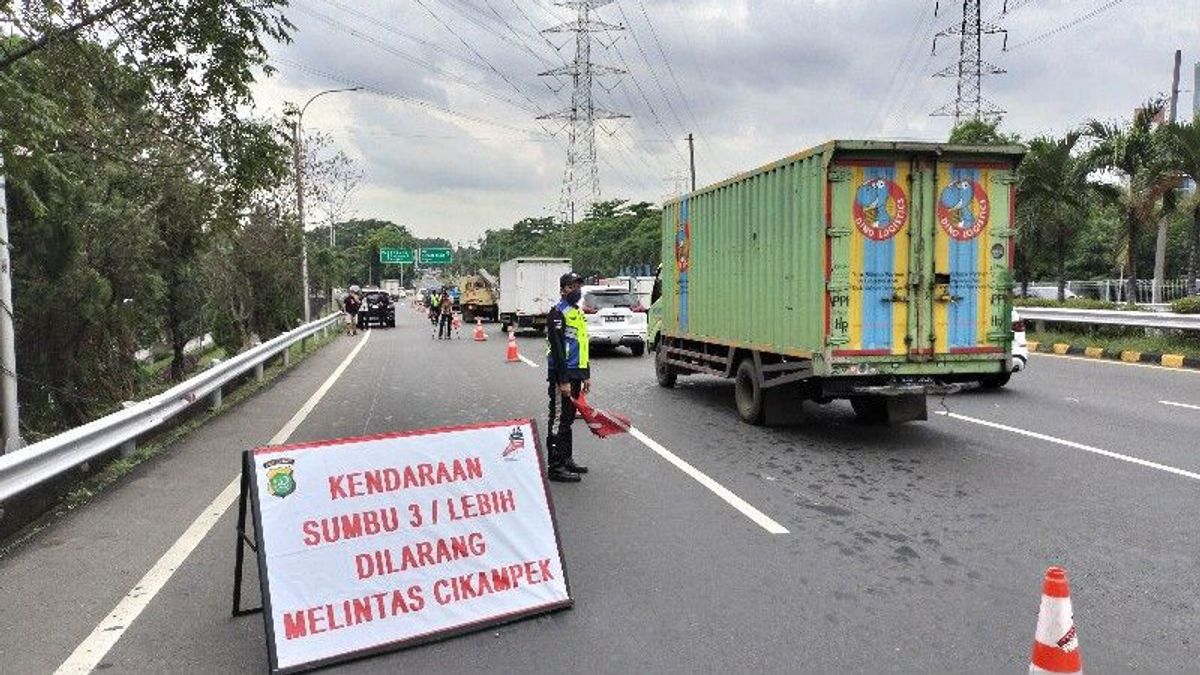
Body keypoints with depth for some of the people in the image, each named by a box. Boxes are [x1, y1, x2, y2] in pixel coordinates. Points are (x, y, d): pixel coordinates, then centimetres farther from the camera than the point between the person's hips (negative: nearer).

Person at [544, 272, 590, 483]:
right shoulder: (558, 313, -11)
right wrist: (563, 381, -21)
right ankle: (555, 467, -1)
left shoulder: (579, 313, 18)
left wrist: (586, 376, 20)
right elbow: (557, 349, -18)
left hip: (575, 374, 9)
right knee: (559, 419, -5)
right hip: (561, 375, -9)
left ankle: (567, 459, 26)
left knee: (568, 418, 16)